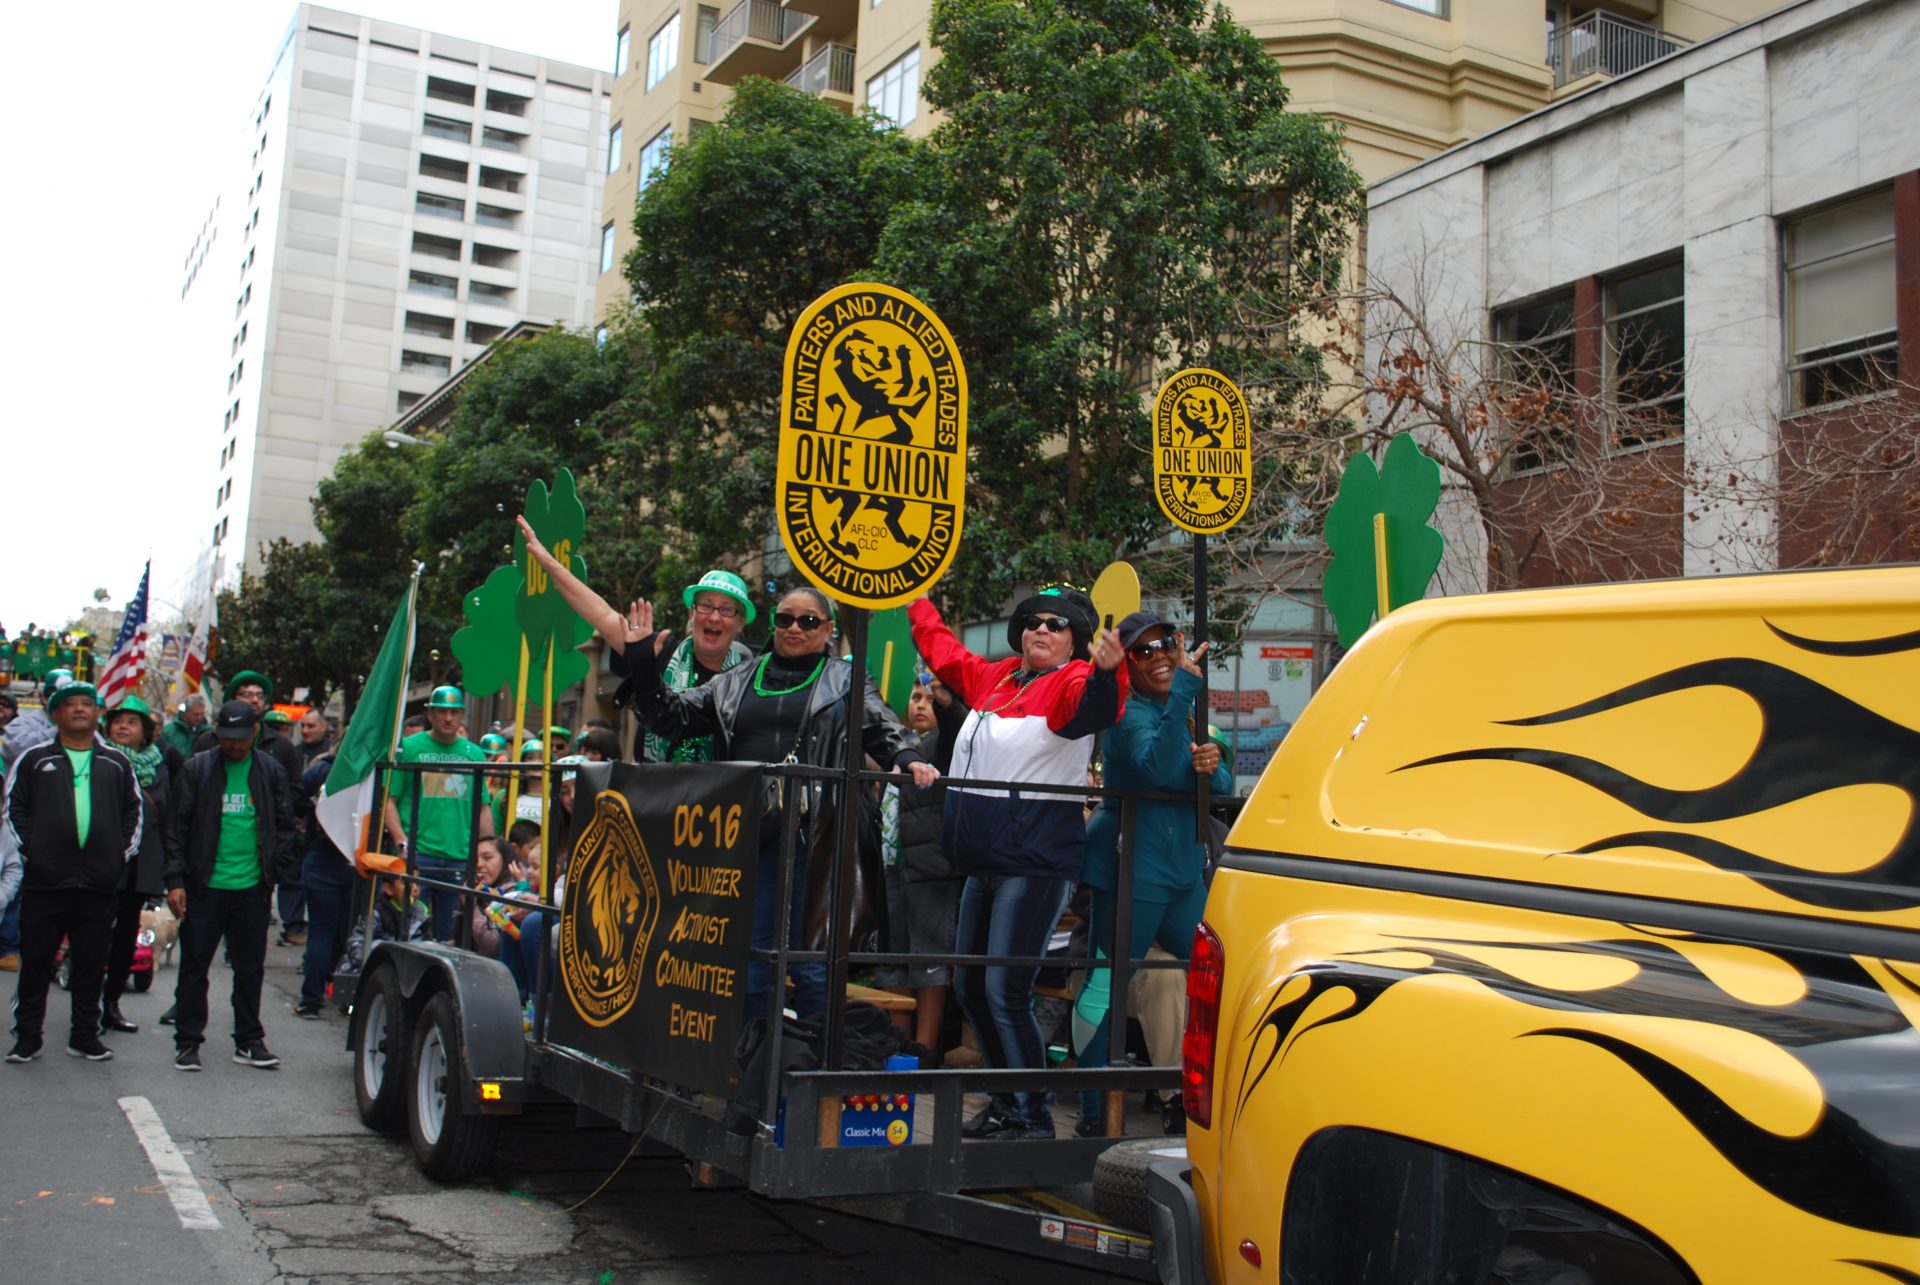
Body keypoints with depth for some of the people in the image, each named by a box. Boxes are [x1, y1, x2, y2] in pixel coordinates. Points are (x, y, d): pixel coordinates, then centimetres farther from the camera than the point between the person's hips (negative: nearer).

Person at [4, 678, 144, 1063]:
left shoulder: (116, 765, 12)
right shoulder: (34, 760, 6)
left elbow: (135, 812, 16)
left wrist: (122, 854, 6)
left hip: (99, 886, 2)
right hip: (44, 883, -2)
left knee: (91, 966, 8)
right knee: (35, 963, 5)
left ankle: (85, 1037, 17)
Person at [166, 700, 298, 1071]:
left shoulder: (271, 771, 4)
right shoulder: (198, 768, 0)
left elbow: (284, 827, 10)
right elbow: (178, 826, 0)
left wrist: (274, 873, 1)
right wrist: (175, 880, -6)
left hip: (251, 888, 1)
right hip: (204, 886, -1)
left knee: (250, 968, 9)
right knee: (194, 964, 5)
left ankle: (249, 1041, 19)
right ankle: (188, 1041, 16)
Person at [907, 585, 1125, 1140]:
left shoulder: (1071, 683, -8)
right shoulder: (991, 679, 13)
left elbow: (1096, 708, -32)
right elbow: (943, 649, 31)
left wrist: (1105, 674, -52)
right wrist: (915, 600, 40)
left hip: (1035, 867, -9)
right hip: (983, 865, 9)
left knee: (1005, 993, -12)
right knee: (970, 987, 16)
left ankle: (1033, 1119, 0)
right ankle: (1006, 1102, 30)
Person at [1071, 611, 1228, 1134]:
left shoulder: (1186, 714, 15)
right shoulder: (1131, 712, -9)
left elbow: (1224, 788, 13)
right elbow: (1157, 767, -28)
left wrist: (1212, 767, -11)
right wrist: (1183, 688, -32)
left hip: (1185, 870, 8)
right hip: (1132, 870, -8)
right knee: (1105, 986, -7)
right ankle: (1093, 1110, 0)